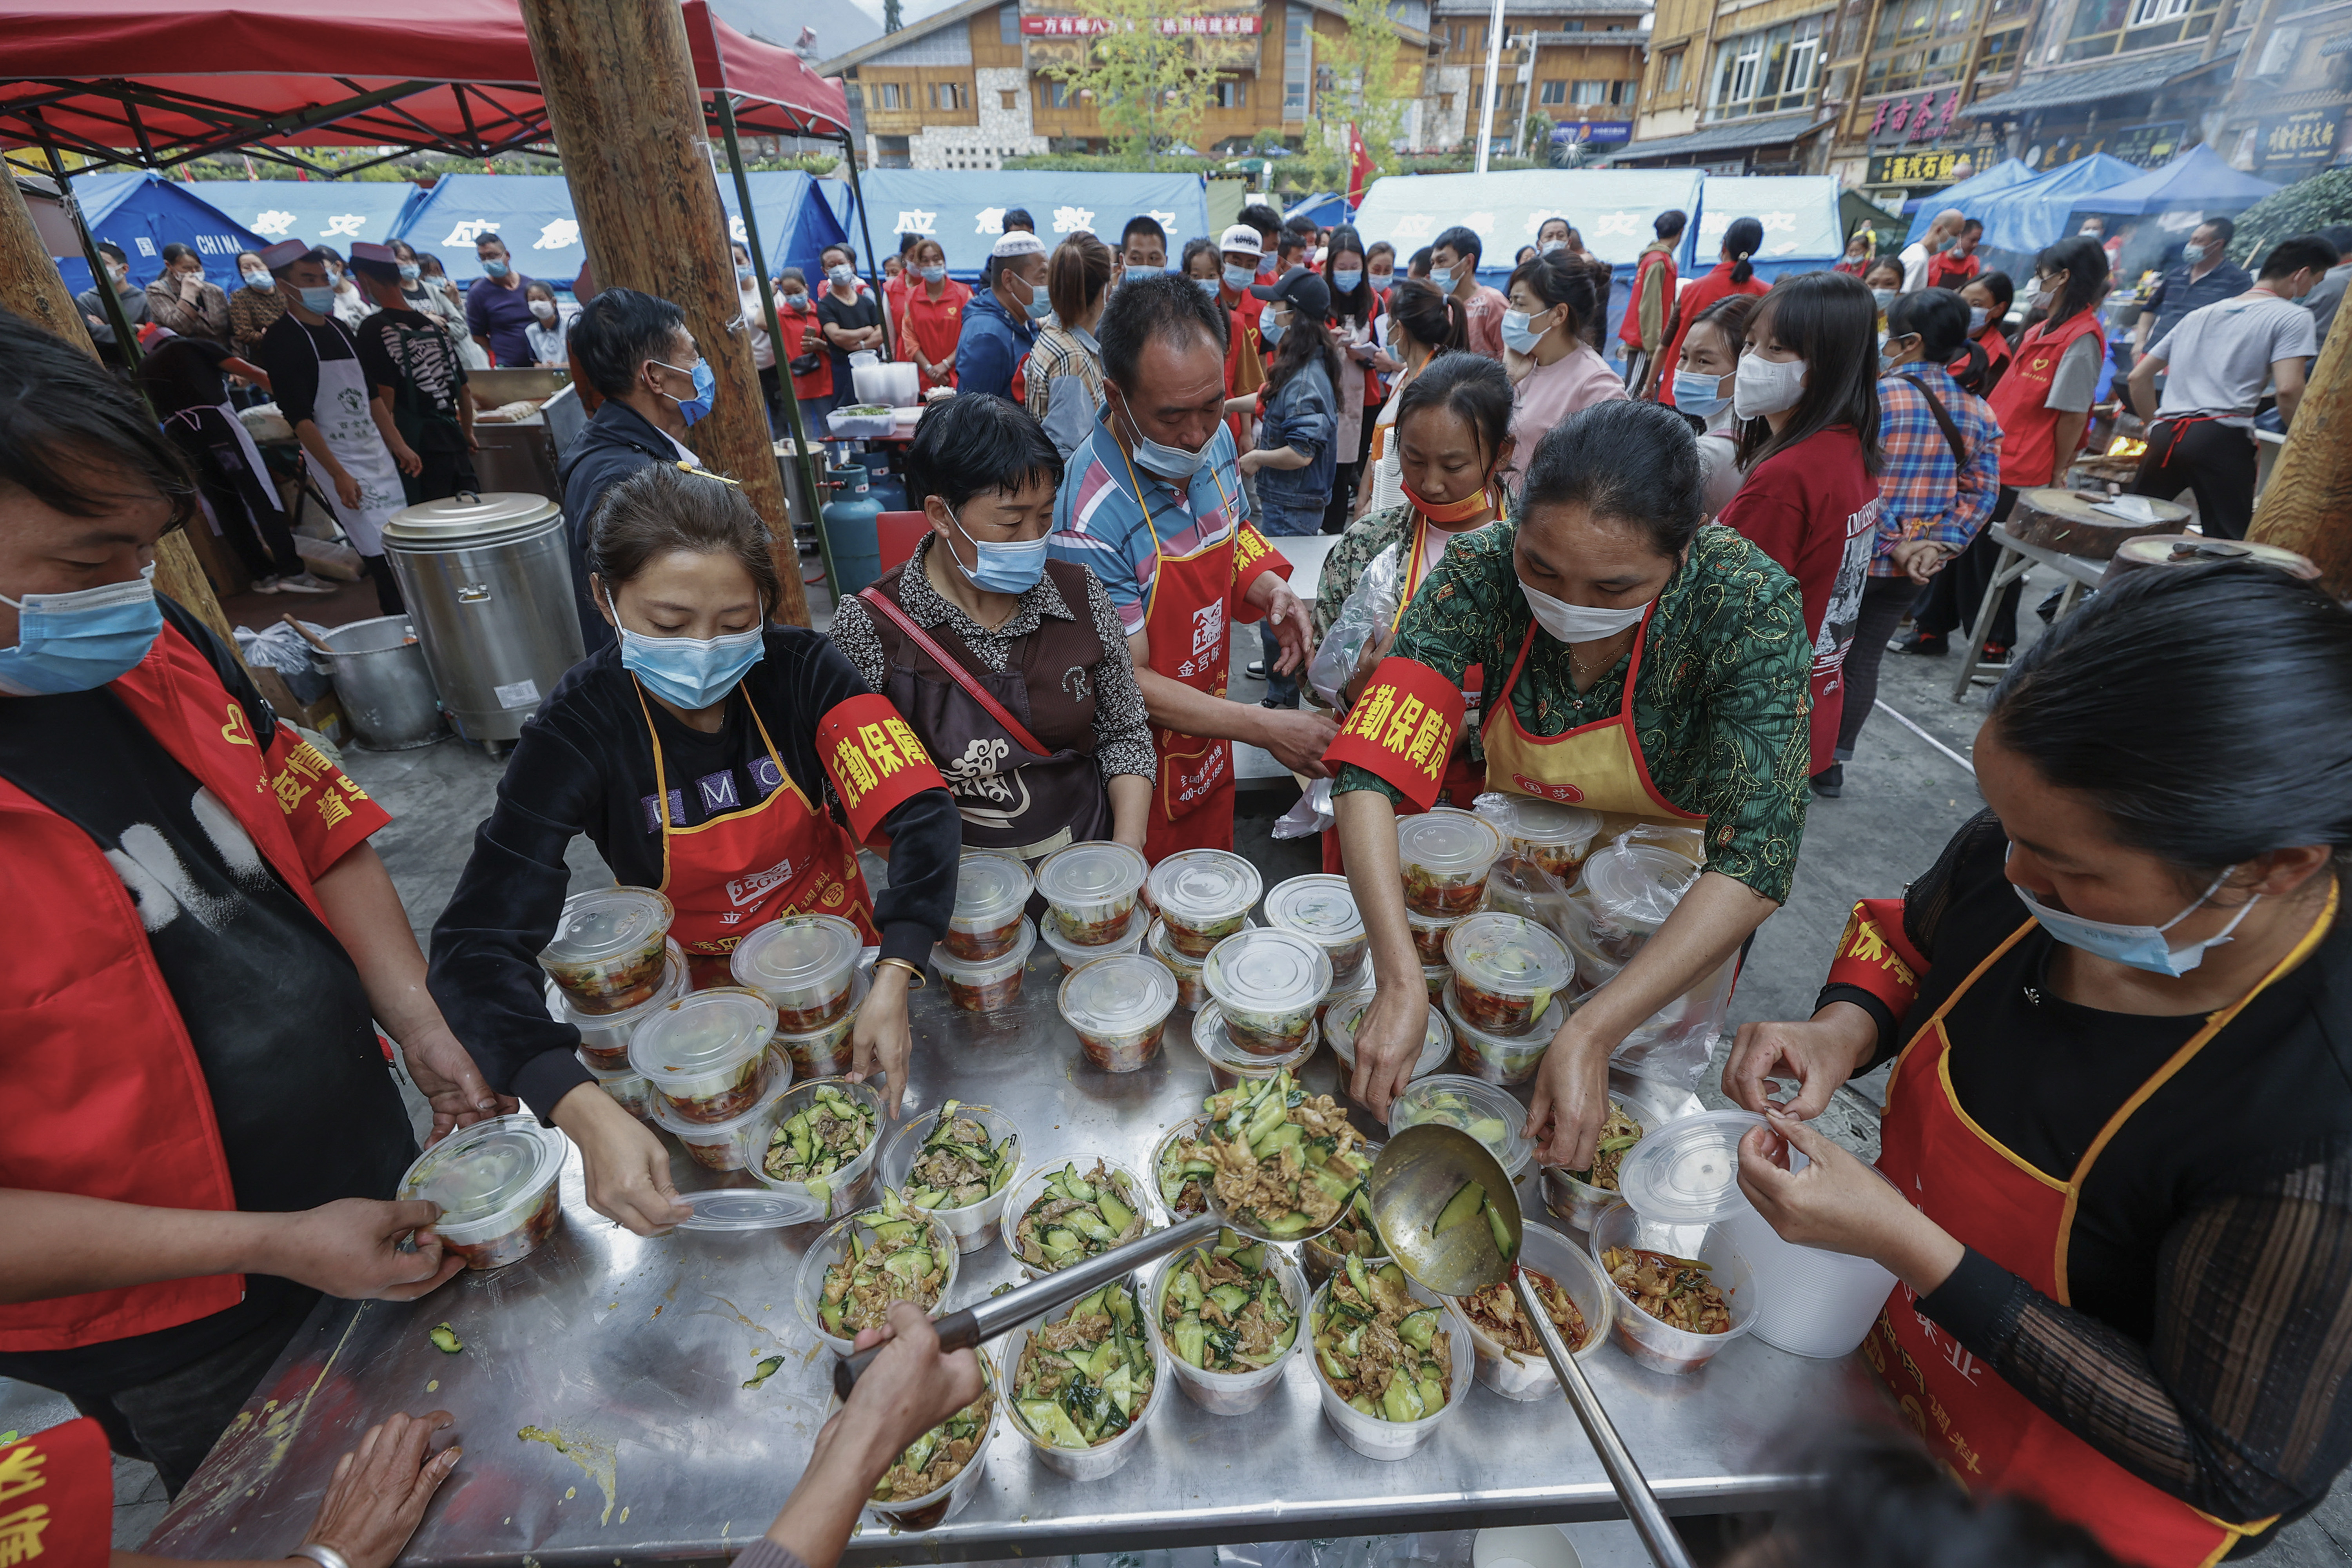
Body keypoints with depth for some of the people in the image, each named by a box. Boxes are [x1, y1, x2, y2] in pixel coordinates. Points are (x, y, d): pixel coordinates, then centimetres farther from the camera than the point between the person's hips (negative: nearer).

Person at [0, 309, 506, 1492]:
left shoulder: (159, 651, -7)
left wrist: (422, 1031, -7)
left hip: (377, 1177, 5)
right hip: (192, 1343, -5)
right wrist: (275, 1245, -22)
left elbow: (319, 833, 3)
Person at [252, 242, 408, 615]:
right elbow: (298, 416, -13)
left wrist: (400, 446, 14)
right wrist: (338, 475, -20)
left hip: (378, 455, 7)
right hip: (340, 462, -7)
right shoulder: (280, 341, -7)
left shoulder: (339, 330, 14)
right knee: (382, 555, -12)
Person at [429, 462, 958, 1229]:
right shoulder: (579, 728, -20)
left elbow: (921, 813, -25)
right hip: (698, 995, 0)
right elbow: (477, 942, -25)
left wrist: (892, 981, -39)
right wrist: (587, 1113, -40)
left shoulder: (801, 670, -18)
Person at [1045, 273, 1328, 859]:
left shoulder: (1214, 441, -7)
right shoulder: (1089, 515, -30)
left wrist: (1270, 588, -9)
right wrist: (1263, 728, -26)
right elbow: (1126, 682, -24)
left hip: (1210, 750, 7)